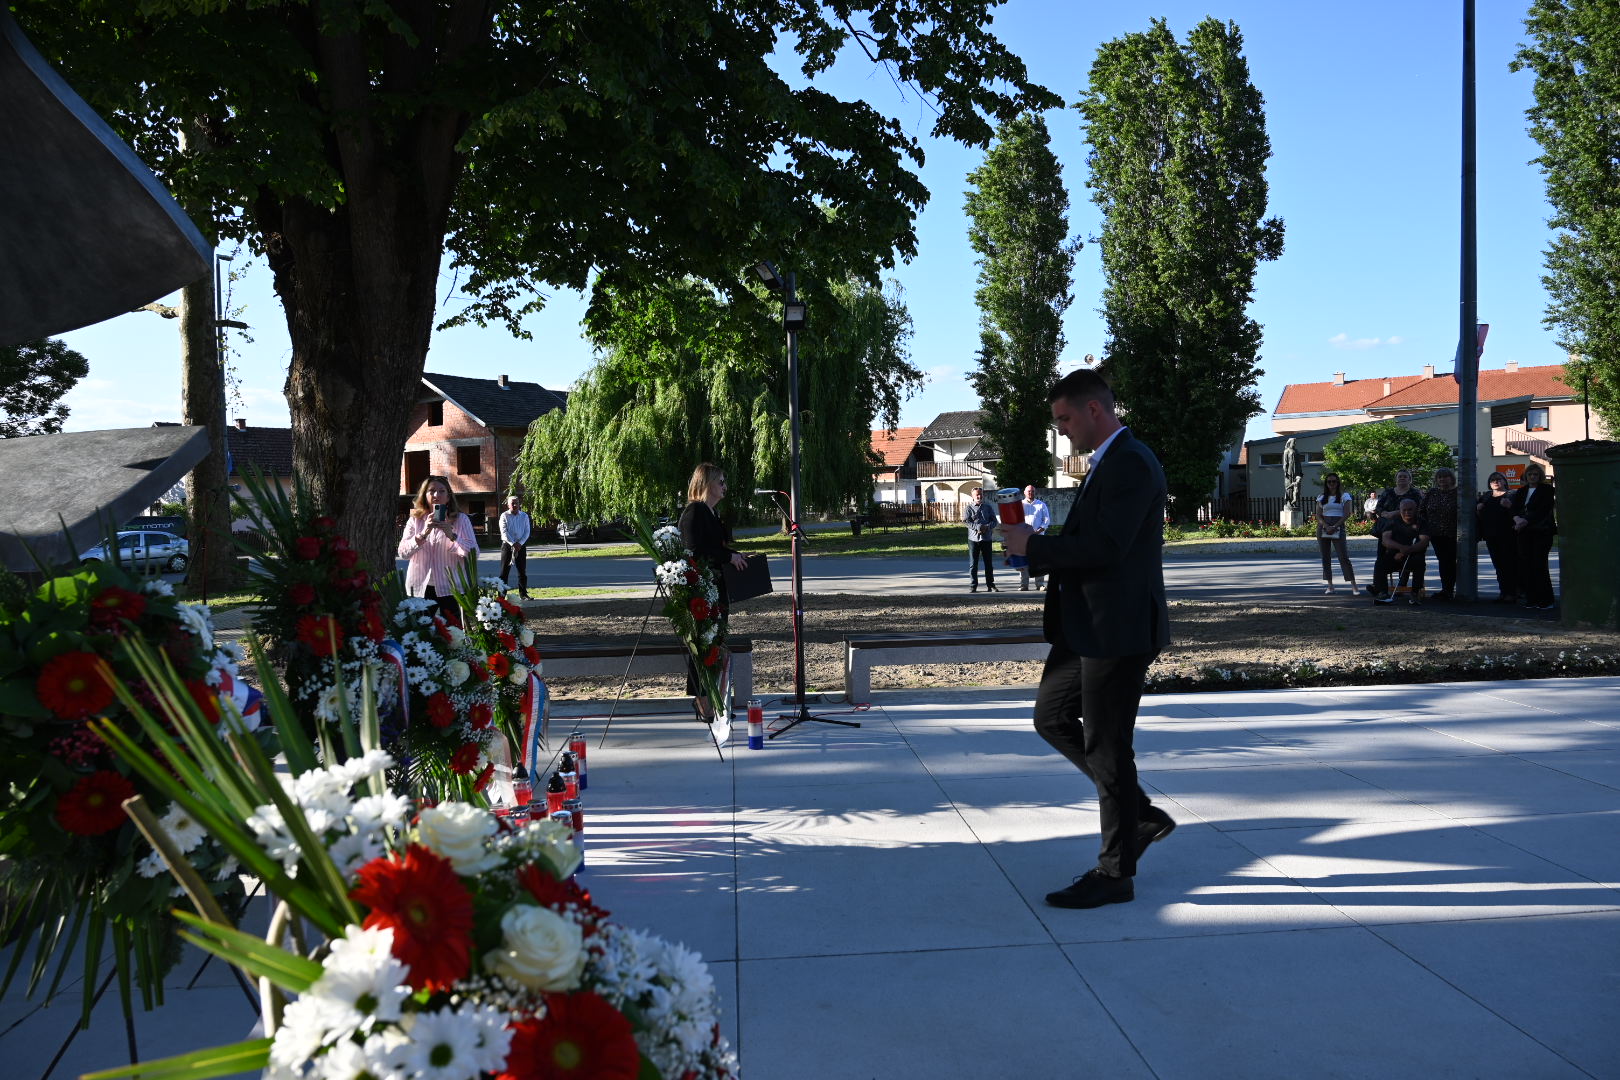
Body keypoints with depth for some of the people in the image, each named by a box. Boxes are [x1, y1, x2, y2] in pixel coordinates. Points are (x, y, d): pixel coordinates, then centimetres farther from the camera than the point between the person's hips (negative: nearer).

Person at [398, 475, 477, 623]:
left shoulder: (461, 519, 3)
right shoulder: (415, 520, 8)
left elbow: (473, 554, -6)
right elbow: (403, 553, -3)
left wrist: (452, 535, -20)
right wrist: (423, 533, -17)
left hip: (449, 589, -2)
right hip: (420, 589, 2)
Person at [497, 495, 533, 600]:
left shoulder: (524, 516, 6)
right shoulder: (504, 516, -1)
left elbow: (527, 531, 2)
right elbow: (504, 532, -9)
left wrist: (520, 543, -12)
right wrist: (513, 544, -19)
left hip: (521, 545, 2)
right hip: (507, 544, -2)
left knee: (522, 570, 4)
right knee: (504, 570, -2)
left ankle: (523, 593, 11)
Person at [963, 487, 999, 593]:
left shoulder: (988, 507, 10)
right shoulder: (969, 508, 2)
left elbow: (995, 521, 7)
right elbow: (967, 521, -9)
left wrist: (987, 526, -13)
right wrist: (978, 527, -20)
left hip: (986, 538, 2)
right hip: (973, 538, -2)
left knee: (989, 563, 6)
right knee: (973, 564, 0)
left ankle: (990, 585, 15)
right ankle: (973, 586, 6)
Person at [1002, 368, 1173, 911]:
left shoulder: (1131, 464, -17)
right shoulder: (1107, 463, 16)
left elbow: (1106, 546, -25)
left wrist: (1034, 546, -16)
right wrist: (1042, 546, 8)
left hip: (1117, 629, -11)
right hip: (1088, 625, 11)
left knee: (1107, 745, -2)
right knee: (1052, 717, 15)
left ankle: (1114, 873, 11)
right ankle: (1141, 815, 24)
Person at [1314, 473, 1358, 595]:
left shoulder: (1344, 496, 4)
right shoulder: (1321, 498, 12)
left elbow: (1346, 515, -4)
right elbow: (1318, 516, 5)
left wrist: (1334, 527, -14)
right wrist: (1326, 526, -13)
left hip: (1338, 528, -3)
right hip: (1323, 529, 4)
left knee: (1344, 557, -11)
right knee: (1326, 558, 2)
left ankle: (1353, 585, -13)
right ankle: (1329, 586, 5)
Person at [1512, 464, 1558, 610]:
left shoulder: (1546, 490, 2)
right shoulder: (1521, 492, 19)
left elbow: (1543, 510, -10)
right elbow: (1514, 508, 8)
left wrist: (1526, 521, -18)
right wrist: (1517, 519, -14)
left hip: (1541, 532, -5)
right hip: (1524, 533, 5)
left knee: (1539, 565, -10)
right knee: (1525, 565, -1)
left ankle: (1546, 600, -4)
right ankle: (1531, 599, 5)